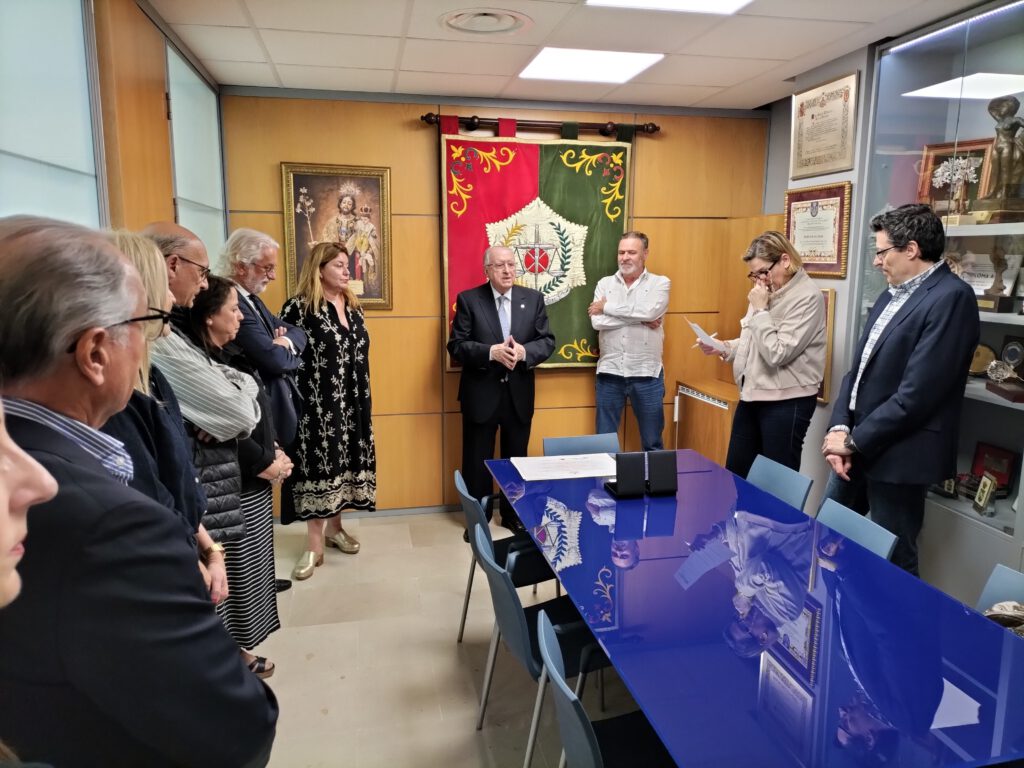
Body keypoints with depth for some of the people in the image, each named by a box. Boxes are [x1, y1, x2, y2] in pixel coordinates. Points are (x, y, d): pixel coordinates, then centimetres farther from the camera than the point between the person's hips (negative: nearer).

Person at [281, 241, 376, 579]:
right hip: (318, 403, -7)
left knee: (343, 462, 12)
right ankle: (315, 542, 5)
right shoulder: (299, 307, -10)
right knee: (319, 463, -3)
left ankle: (334, 527, 27)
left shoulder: (352, 306, 12)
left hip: (352, 402, 7)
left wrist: (364, 398, 17)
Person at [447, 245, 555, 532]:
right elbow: (456, 346, -9)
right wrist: (491, 352, -23)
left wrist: (524, 352, -19)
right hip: (481, 394, -2)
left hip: (519, 394, 3)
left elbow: (547, 341, 1)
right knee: (477, 461, 8)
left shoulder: (533, 298, 3)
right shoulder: (468, 299, -4)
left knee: (516, 458, 15)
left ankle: (514, 515, 32)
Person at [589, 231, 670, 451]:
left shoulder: (660, 283, 1)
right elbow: (597, 321, -9)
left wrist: (607, 306, -9)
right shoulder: (604, 284, 7)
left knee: (652, 443, 10)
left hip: (646, 373, -1)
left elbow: (649, 311, -19)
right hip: (609, 372, 2)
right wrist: (639, 319, -13)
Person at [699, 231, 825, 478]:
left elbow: (777, 354, -21)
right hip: (752, 396, 8)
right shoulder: (767, 293, 9)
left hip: (787, 402, -8)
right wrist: (721, 348, 0)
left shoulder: (808, 296, -16)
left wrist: (760, 310, -16)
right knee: (735, 473, 15)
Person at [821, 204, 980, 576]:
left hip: (897, 455, -8)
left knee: (891, 560, 8)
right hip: (859, 447, 8)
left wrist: (854, 440, -15)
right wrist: (839, 428, -5)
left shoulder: (951, 297, -16)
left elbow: (917, 392, -22)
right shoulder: (891, 295, 12)